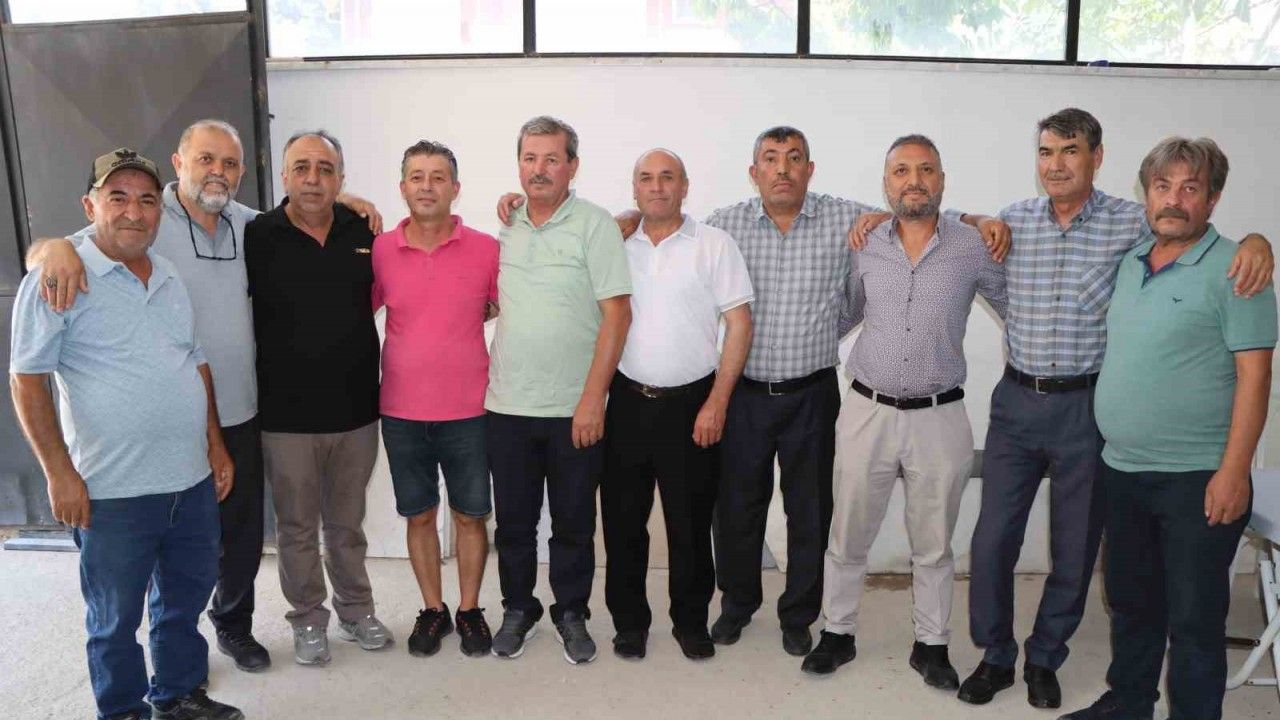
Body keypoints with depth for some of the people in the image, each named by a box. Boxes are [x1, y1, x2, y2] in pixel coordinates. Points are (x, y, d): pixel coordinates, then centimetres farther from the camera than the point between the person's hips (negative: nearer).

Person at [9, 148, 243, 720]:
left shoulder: (169, 278, 9)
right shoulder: (59, 278, -10)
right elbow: (27, 379, -10)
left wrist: (215, 444, 14)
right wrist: (59, 473, -14)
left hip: (192, 480, 6)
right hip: (113, 493, -6)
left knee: (186, 597, 19)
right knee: (115, 618, 10)